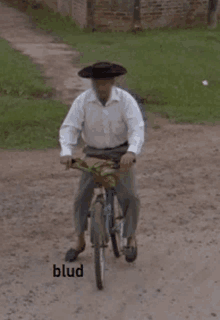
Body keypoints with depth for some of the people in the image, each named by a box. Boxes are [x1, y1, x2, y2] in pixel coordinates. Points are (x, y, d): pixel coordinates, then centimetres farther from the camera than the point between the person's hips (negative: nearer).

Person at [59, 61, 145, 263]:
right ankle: (80, 242, 12)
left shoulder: (125, 100, -17)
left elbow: (137, 128, -25)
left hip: (122, 153, -1)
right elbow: (69, 127, -18)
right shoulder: (83, 101, -14)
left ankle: (131, 238, 10)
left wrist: (131, 152, -44)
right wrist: (66, 152, -36)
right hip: (94, 153, 2)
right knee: (82, 197, -6)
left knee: (130, 196, -13)